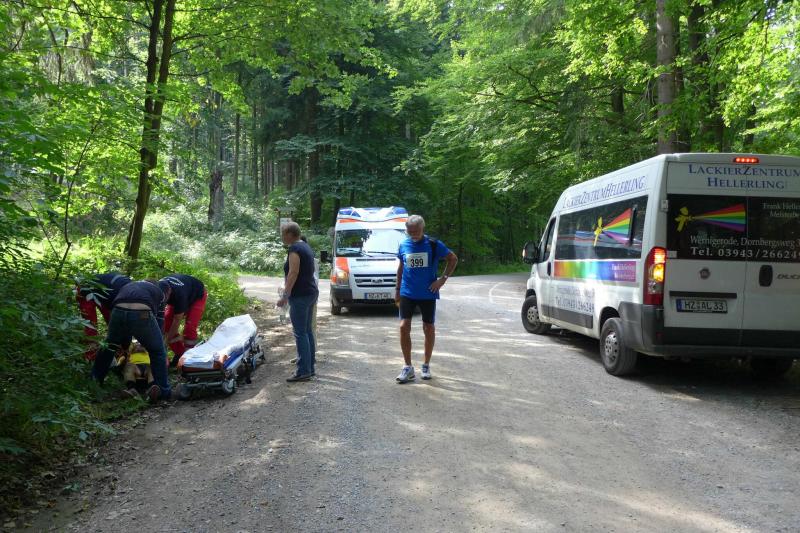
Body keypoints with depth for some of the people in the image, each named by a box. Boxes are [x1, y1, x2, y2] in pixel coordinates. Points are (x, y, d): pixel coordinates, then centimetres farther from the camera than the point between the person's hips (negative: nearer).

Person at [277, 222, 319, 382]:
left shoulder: (294, 249, -14)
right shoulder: (306, 246, 15)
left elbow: (293, 273, -21)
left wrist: (285, 295, -21)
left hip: (300, 296, -10)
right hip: (311, 292, 10)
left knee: (300, 333, -7)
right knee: (308, 331, 13)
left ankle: (303, 371, -6)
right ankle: (310, 368, 18)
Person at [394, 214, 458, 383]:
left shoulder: (434, 245, -6)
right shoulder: (403, 245, 3)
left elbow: (453, 259, 3)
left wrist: (443, 278, -7)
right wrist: (397, 290, 14)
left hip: (428, 294, -1)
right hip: (407, 293, 2)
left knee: (428, 328, 7)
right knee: (404, 327, -9)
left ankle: (426, 365, 23)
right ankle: (408, 367, 3)